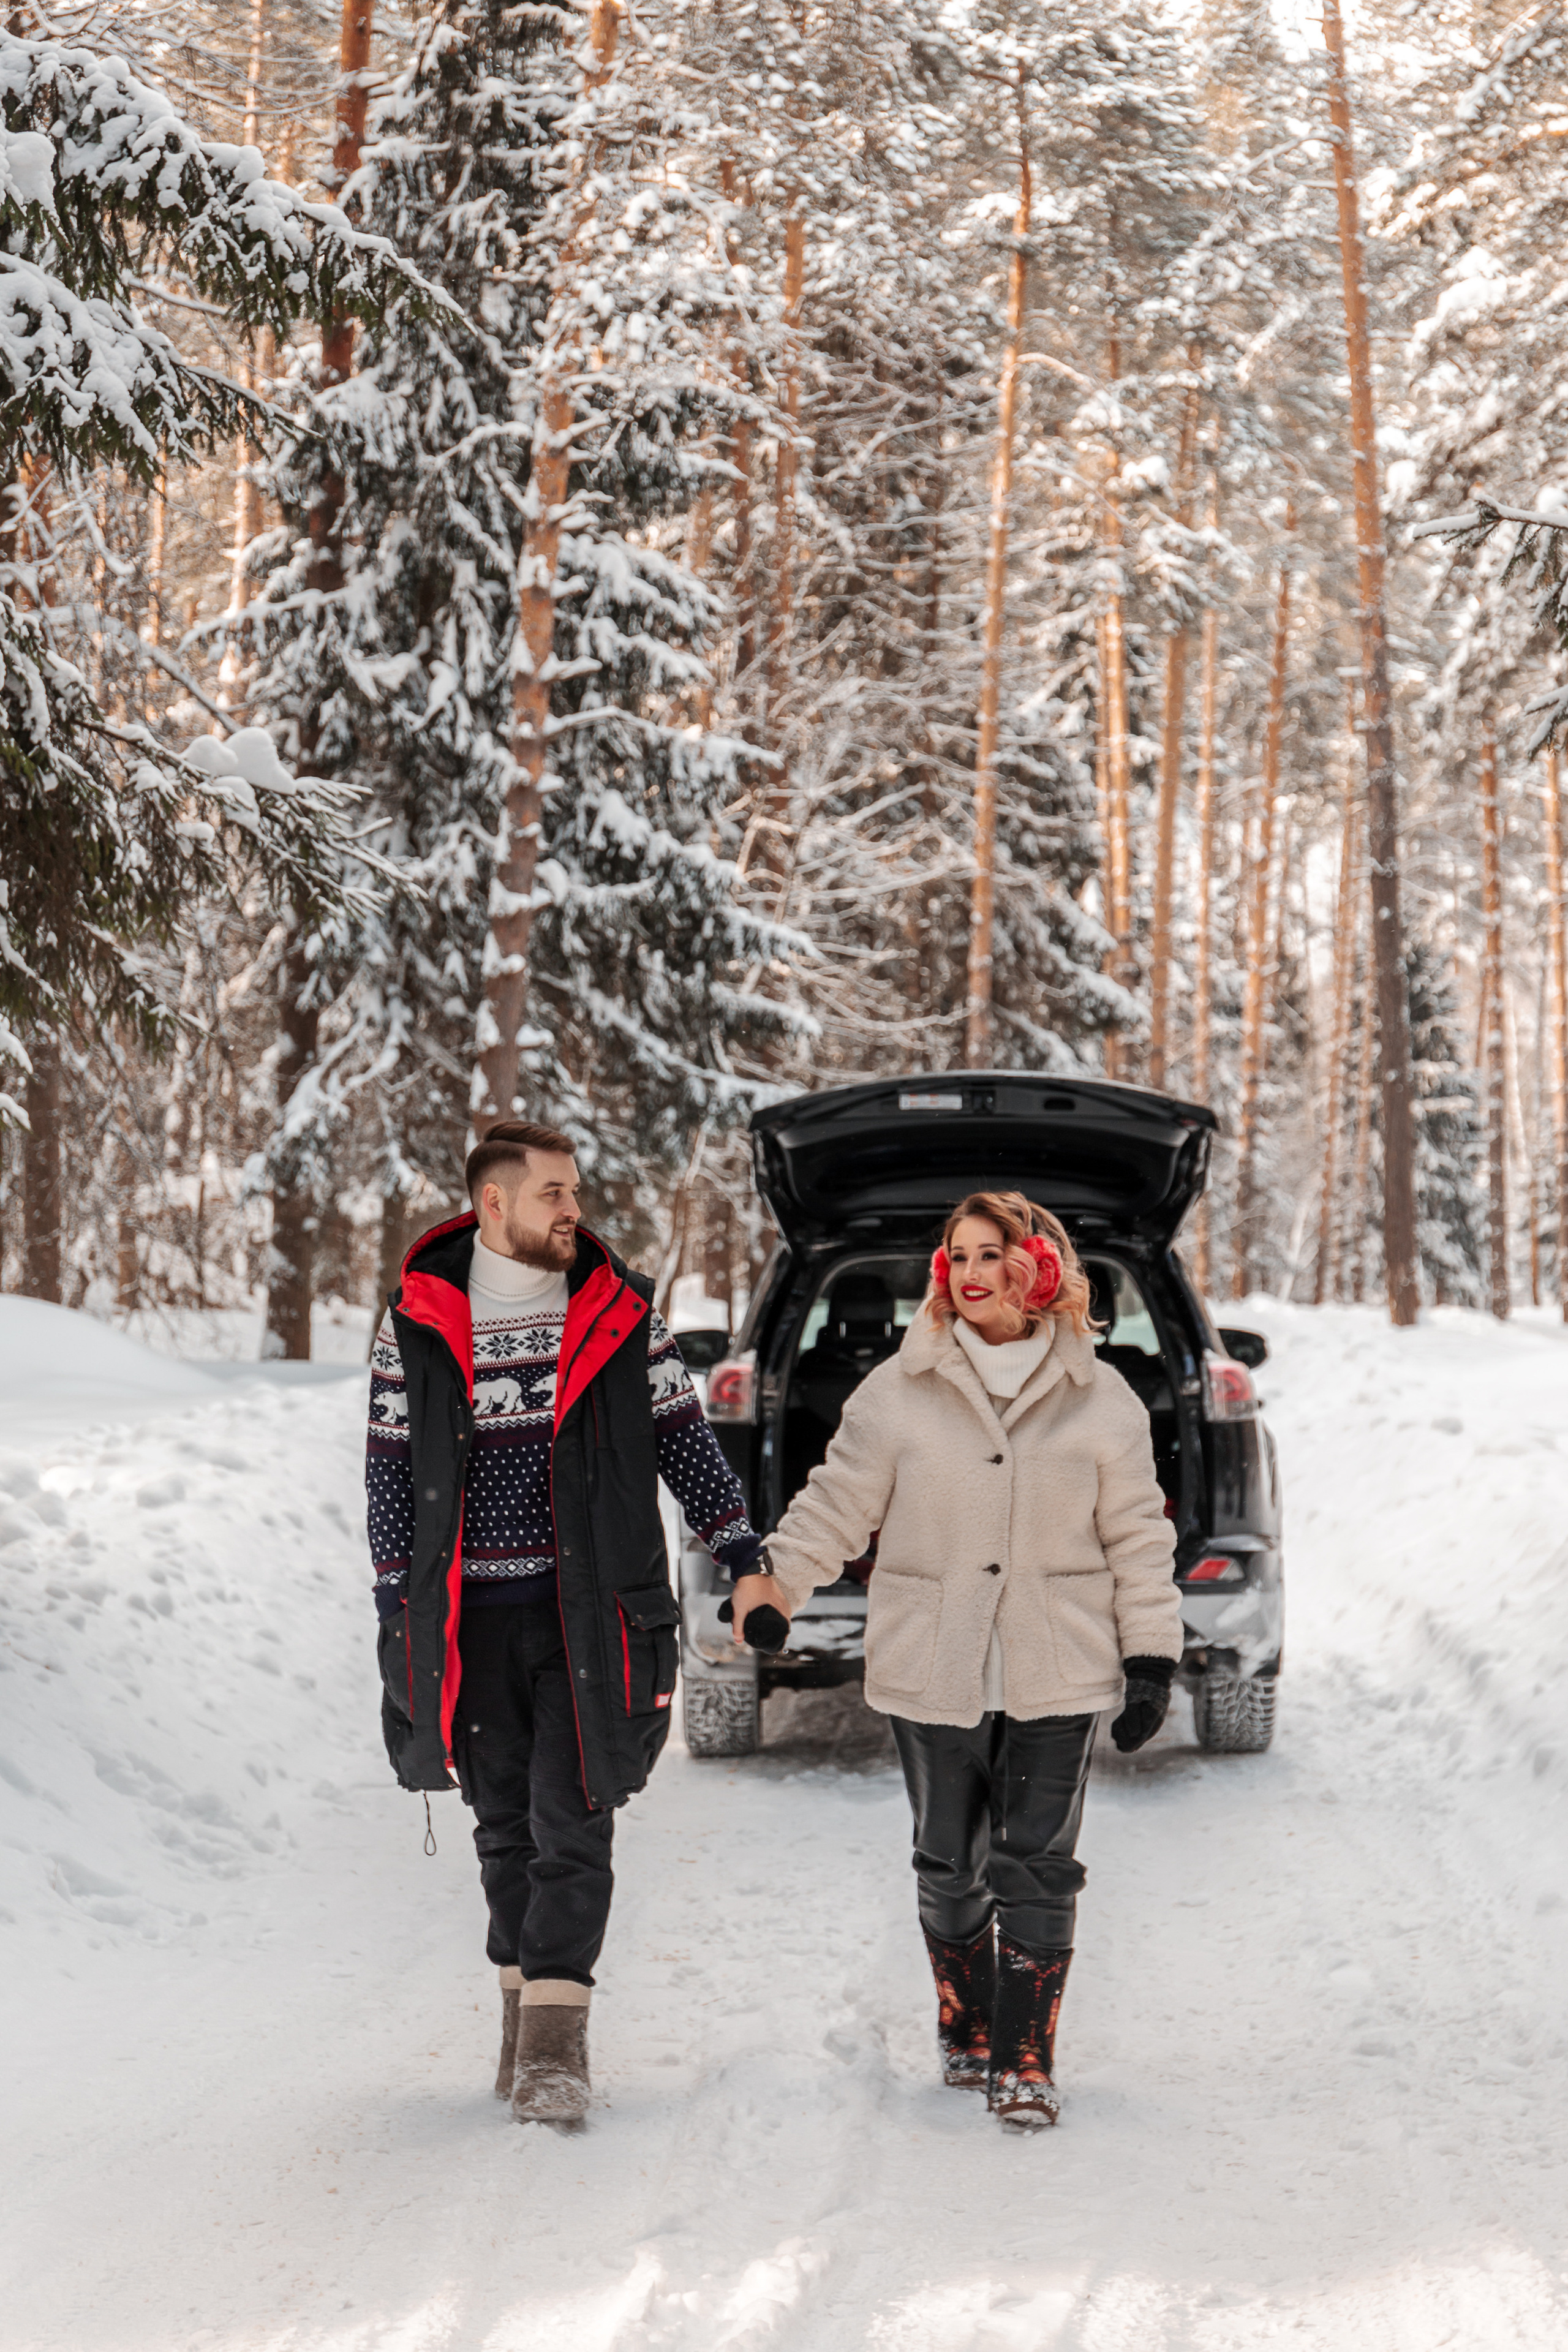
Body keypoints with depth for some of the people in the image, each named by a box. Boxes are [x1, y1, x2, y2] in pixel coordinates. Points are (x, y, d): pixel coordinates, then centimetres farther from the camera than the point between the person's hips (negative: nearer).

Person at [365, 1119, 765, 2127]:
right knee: (506, 1825, 10)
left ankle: (553, 2042, -10)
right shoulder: (418, 1324, 2)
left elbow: (683, 1435, 9)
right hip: (471, 1618, 1)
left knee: (571, 1822, -8)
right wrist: (396, 1604, 4)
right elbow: (392, 1468, 7)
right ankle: (528, 2006, 24)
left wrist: (743, 1550, 4)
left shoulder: (620, 1314, 3)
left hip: (588, 1610, -1)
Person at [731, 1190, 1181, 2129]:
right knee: (951, 1865, 9)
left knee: (1037, 1867, -4)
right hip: (935, 1670, 1)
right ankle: (966, 2031, 28)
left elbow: (1138, 1538, 7)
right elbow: (839, 1502, 3)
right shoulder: (901, 1391, 2)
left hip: (1056, 1674, -1)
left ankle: (1025, 2060, 1)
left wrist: (1153, 1660, 3)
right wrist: (777, 1579, -12)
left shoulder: (1100, 1399, 3)